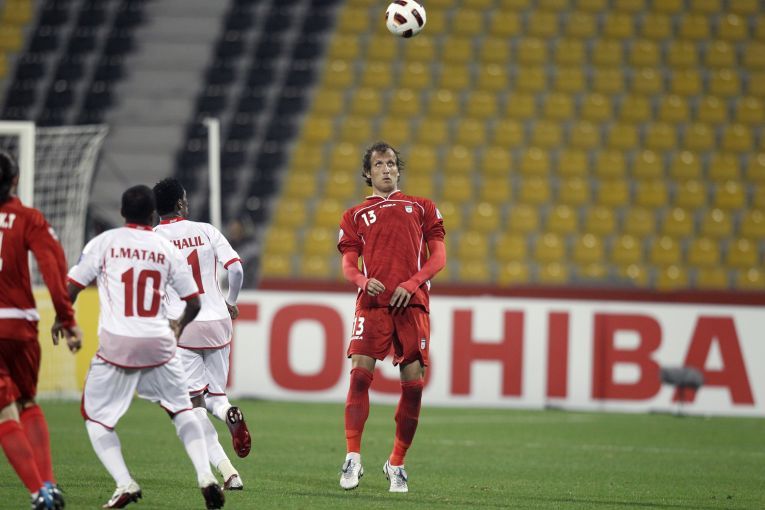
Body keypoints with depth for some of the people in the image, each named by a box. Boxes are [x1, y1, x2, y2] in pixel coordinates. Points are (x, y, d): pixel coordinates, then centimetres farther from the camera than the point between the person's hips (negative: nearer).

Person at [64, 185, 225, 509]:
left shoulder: (104, 243, 1)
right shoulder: (167, 249, 7)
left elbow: (71, 288, -1)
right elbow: (193, 303, 11)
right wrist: (179, 327, 32)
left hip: (116, 345, -2)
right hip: (159, 345, 2)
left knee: (96, 418, 12)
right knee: (182, 410, 20)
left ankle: (124, 483, -5)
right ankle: (206, 476, 4)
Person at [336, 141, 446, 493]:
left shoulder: (421, 208, 17)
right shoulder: (355, 216, 17)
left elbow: (438, 256, 10)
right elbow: (348, 264, 10)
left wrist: (412, 283, -6)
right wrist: (363, 281, -12)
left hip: (411, 304, 0)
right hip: (373, 303, 0)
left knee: (413, 382, -3)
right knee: (360, 374, -16)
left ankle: (396, 464, 9)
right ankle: (353, 458, -13)